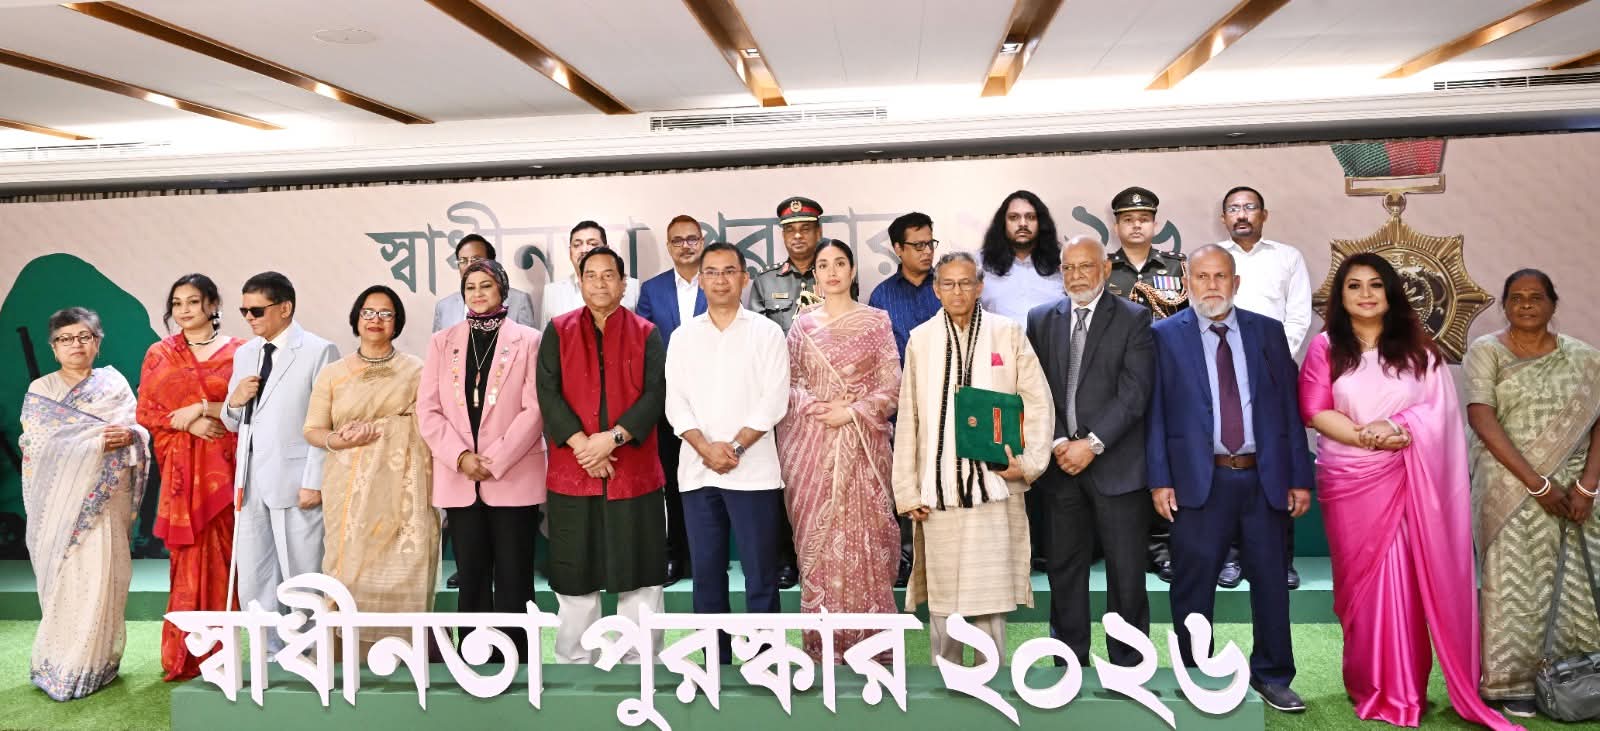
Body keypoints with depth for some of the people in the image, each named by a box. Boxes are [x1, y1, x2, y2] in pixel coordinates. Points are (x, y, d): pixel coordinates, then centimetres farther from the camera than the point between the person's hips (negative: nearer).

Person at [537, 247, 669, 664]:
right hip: (571, 471, 1)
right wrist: (581, 443, -14)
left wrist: (613, 437, -17)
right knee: (575, 574, 8)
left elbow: (655, 392, -4)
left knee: (640, 575, 5)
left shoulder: (646, 333, 6)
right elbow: (548, 392, -2)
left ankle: (641, 660, 17)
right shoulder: (558, 331, 7)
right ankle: (573, 660, 21)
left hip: (635, 470, 0)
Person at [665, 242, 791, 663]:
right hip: (697, 471, 3)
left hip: (754, 471, -3)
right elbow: (675, 403, 5)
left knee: (761, 577, -1)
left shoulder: (766, 332, 3)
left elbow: (774, 400, -5)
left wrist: (734, 448, -12)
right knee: (706, 574, 8)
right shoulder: (683, 336, 11)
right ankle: (715, 662, 18)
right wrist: (706, 448, -10)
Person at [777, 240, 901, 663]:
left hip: (861, 443, -2)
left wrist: (851, 412, -12)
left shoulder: (876, 321, 4)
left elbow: (892, 388, 0)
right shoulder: (802, 324, 10)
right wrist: (812, 406, -9)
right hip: (811, 444, 2)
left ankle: (868, 641, 7)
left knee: (861, 537, -4)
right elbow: (788, 384, 9)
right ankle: (823, 645, 11)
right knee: (817, 539, 2)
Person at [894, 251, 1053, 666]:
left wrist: (1030, 462, -5)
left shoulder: (1008, 334, 7)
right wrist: (907, 490, 4)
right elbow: (908, 418, 8)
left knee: (991, 594, 0)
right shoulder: (921, 340, 10)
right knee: (941, 596, 5)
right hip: (938, 488, 1)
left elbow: (1038, 402, 6)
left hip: (994, 483, -1)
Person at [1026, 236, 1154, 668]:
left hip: (1117, 464, -3)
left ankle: (1128, 666, 15)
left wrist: (1092, 444, -14)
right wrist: (1057, 443, -7)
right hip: (1060, 463, 3)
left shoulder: (1133, 319, 1)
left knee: (1126, 574, 3)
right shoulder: (1041, 319, 10)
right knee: (1064, 570, 9)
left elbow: (1134, 393, -8)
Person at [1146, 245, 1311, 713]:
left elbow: (1289, 407, 7)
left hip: (1265, 477, 3)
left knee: (1270, 580, 10)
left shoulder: (1268, 332, 8)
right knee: (1193, 586, 5)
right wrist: (1160, 479, -9)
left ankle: (1272, 676, 26)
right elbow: (1155, 412, -3)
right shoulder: (1165, 335, 1)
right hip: (1200, 478, -2)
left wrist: (1300, 477, 3)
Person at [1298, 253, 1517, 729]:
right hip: (1348, 479, -1)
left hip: (1406, 478, 1)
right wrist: (1368, 437, -17)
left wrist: (1393, 427, -17)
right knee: (1360, 578, 6)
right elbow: (1315, 412, -5)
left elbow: (1439, 406, 0)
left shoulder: (1416, 346, 9)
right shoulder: (1325, 347, 3)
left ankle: (1401, 688, 10)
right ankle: (1370, 686, 17)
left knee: (1404, 579, -1)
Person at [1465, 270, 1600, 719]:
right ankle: (1515, 682, 10)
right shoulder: (1486, 352, -1)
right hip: (1511, 488, -2)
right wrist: (1537, 483, -15)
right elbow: (1482, 421, -10)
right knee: (1514, 583, 1)